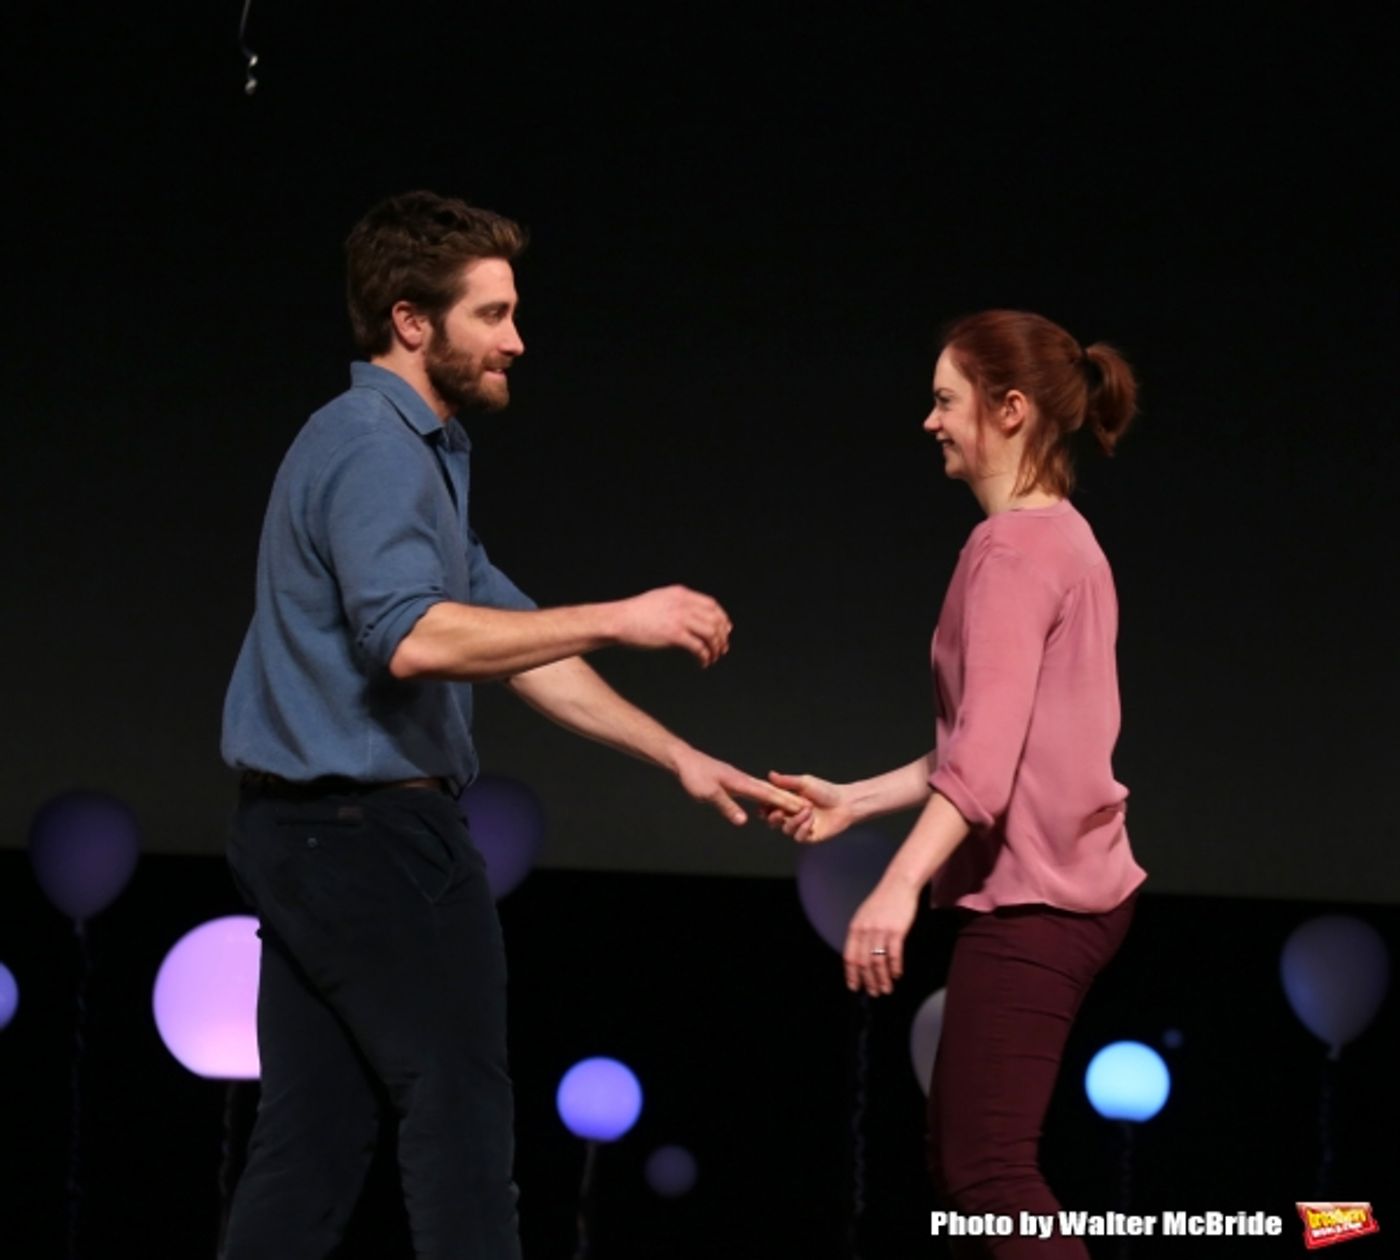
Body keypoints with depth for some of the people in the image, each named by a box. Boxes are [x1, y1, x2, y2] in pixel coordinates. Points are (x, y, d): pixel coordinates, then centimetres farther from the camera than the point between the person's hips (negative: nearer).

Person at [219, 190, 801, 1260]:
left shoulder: (415, 450, 18)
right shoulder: (377, 451, -15)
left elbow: (508, 645, 19)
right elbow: (410, 639, -31)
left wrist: (678, 757, 14)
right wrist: (618, 619, -26)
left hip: (303, 836, 9)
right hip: (378, 834, -9)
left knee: (312, 1139, 7)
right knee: (460, 1116, -2)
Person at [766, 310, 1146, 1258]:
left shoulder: (1012, 548, -14)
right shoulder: (1064, 540, 16)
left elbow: (988, 751, -25)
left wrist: (899, 885, -34)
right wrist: (856, 801, 17)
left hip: (1029, 898, -10)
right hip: (1066, 885, 10)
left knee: (988, 1170, -14)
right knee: (962, 1157, 12)